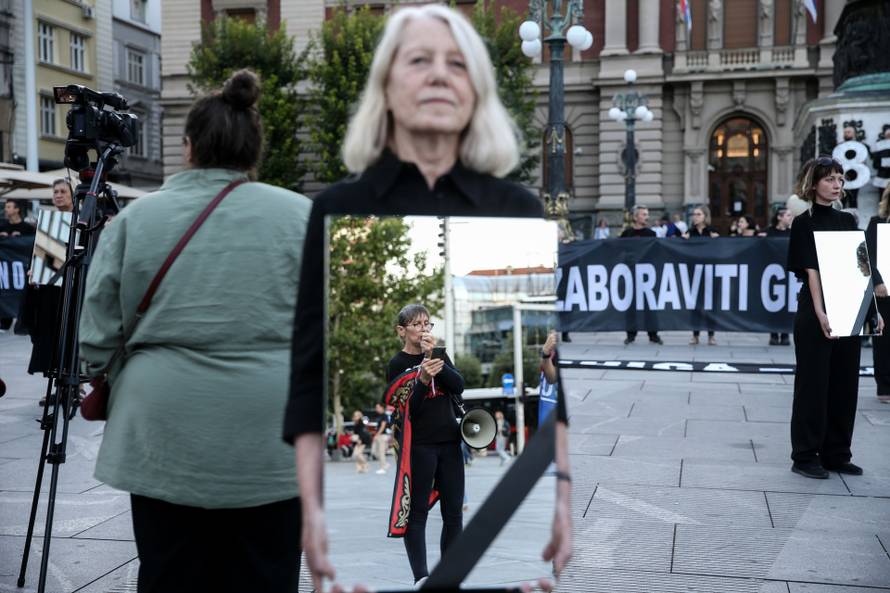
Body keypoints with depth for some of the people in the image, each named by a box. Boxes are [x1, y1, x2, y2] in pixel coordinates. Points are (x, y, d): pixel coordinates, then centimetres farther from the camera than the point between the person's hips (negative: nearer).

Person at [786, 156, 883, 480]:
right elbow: (811, 271, -15)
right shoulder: (804, 223, -6)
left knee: (844, 381, 9)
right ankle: (805, 455, 8)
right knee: (814, 381, -1)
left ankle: (837, 453, 19)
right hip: (815, 311, -6)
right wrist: (820, 313, -24)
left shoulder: (847, 221, 12)